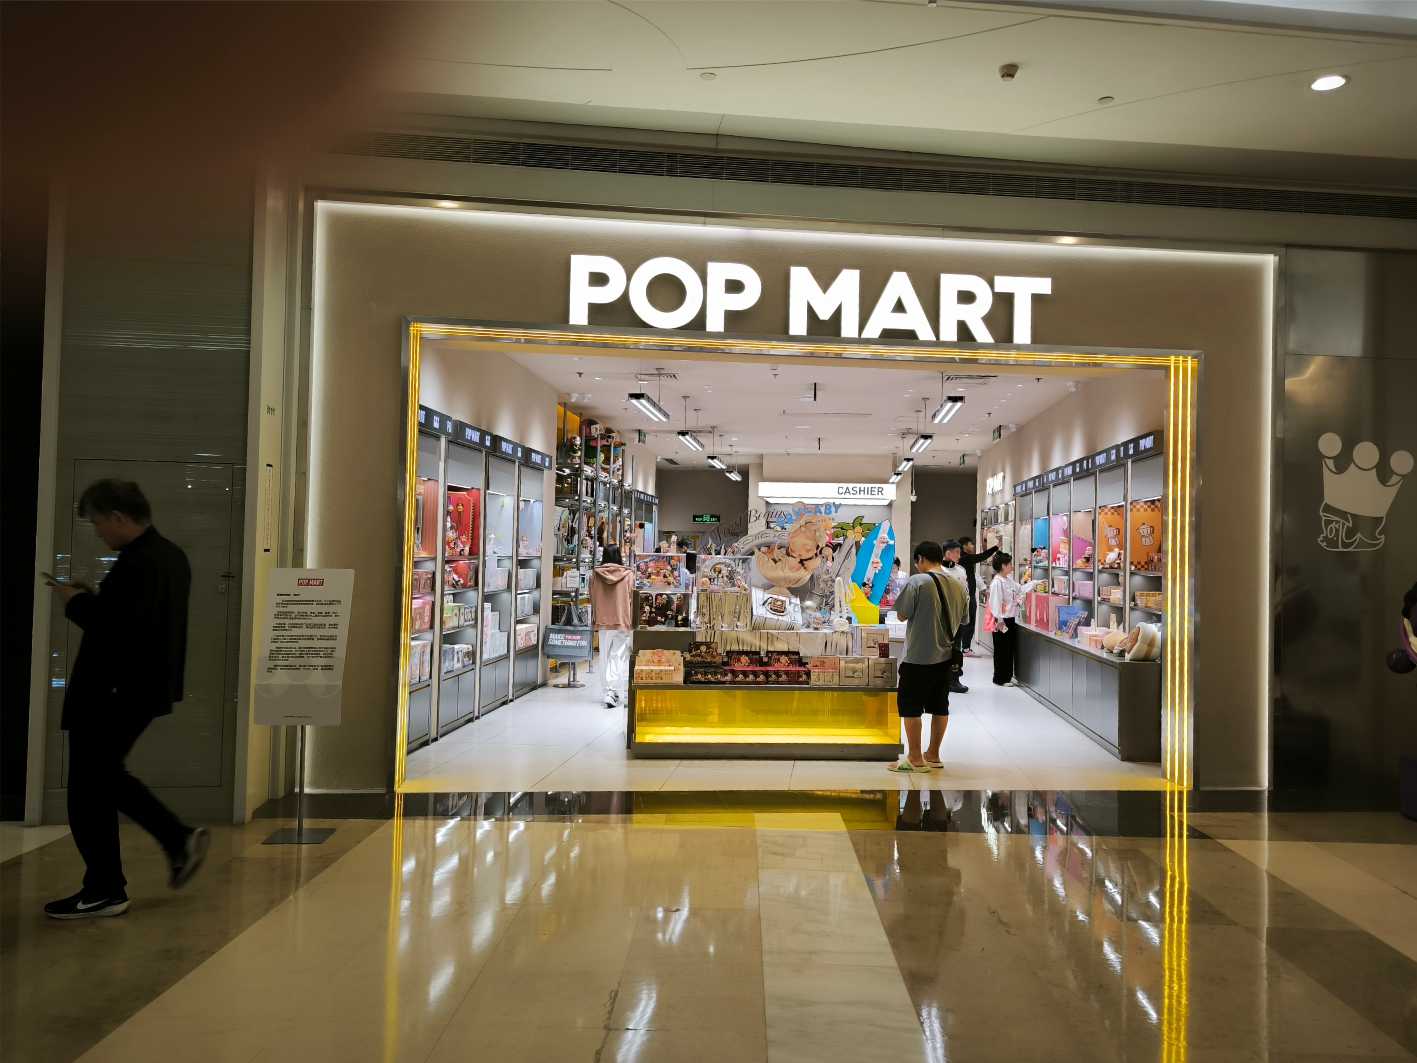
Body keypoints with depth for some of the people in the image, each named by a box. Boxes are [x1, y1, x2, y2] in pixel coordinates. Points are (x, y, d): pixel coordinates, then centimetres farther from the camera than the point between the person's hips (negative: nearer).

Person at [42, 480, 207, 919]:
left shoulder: (135, 563, -22)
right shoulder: (172, 556, 10)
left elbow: (117, 630, -28)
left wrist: (77, 601, -12)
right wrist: (92, 598, 9)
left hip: (112, 693, -10)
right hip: (146, 688, 10)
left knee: (89, 790, 4)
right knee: (104, 775, 23)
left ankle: (104, 891, 15)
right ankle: (180, 839, 21)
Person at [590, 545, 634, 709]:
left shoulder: (595, 575, -2)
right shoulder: (627, 575, -7)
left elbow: (592, 598, 7)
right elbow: (631, 600, -3)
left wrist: (594, 619, 19)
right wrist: (632, 620, 8)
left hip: (603, 621, 2)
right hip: (622, 621, -2)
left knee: (606, 656, 13)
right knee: (619, 655, 0)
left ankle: (610, 691, 18)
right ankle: (612, 691, -14)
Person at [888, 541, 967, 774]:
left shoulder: (916, 581, -15)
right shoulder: (957, 586, 5)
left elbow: (902, 615, -11)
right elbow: (961, 621, 11)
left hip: (918, 657, -7)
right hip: (945, 656, 7)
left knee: (910, 706, 4)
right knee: (940, 706, 14)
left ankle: (915, 759, 7)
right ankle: (933, 755, 23)